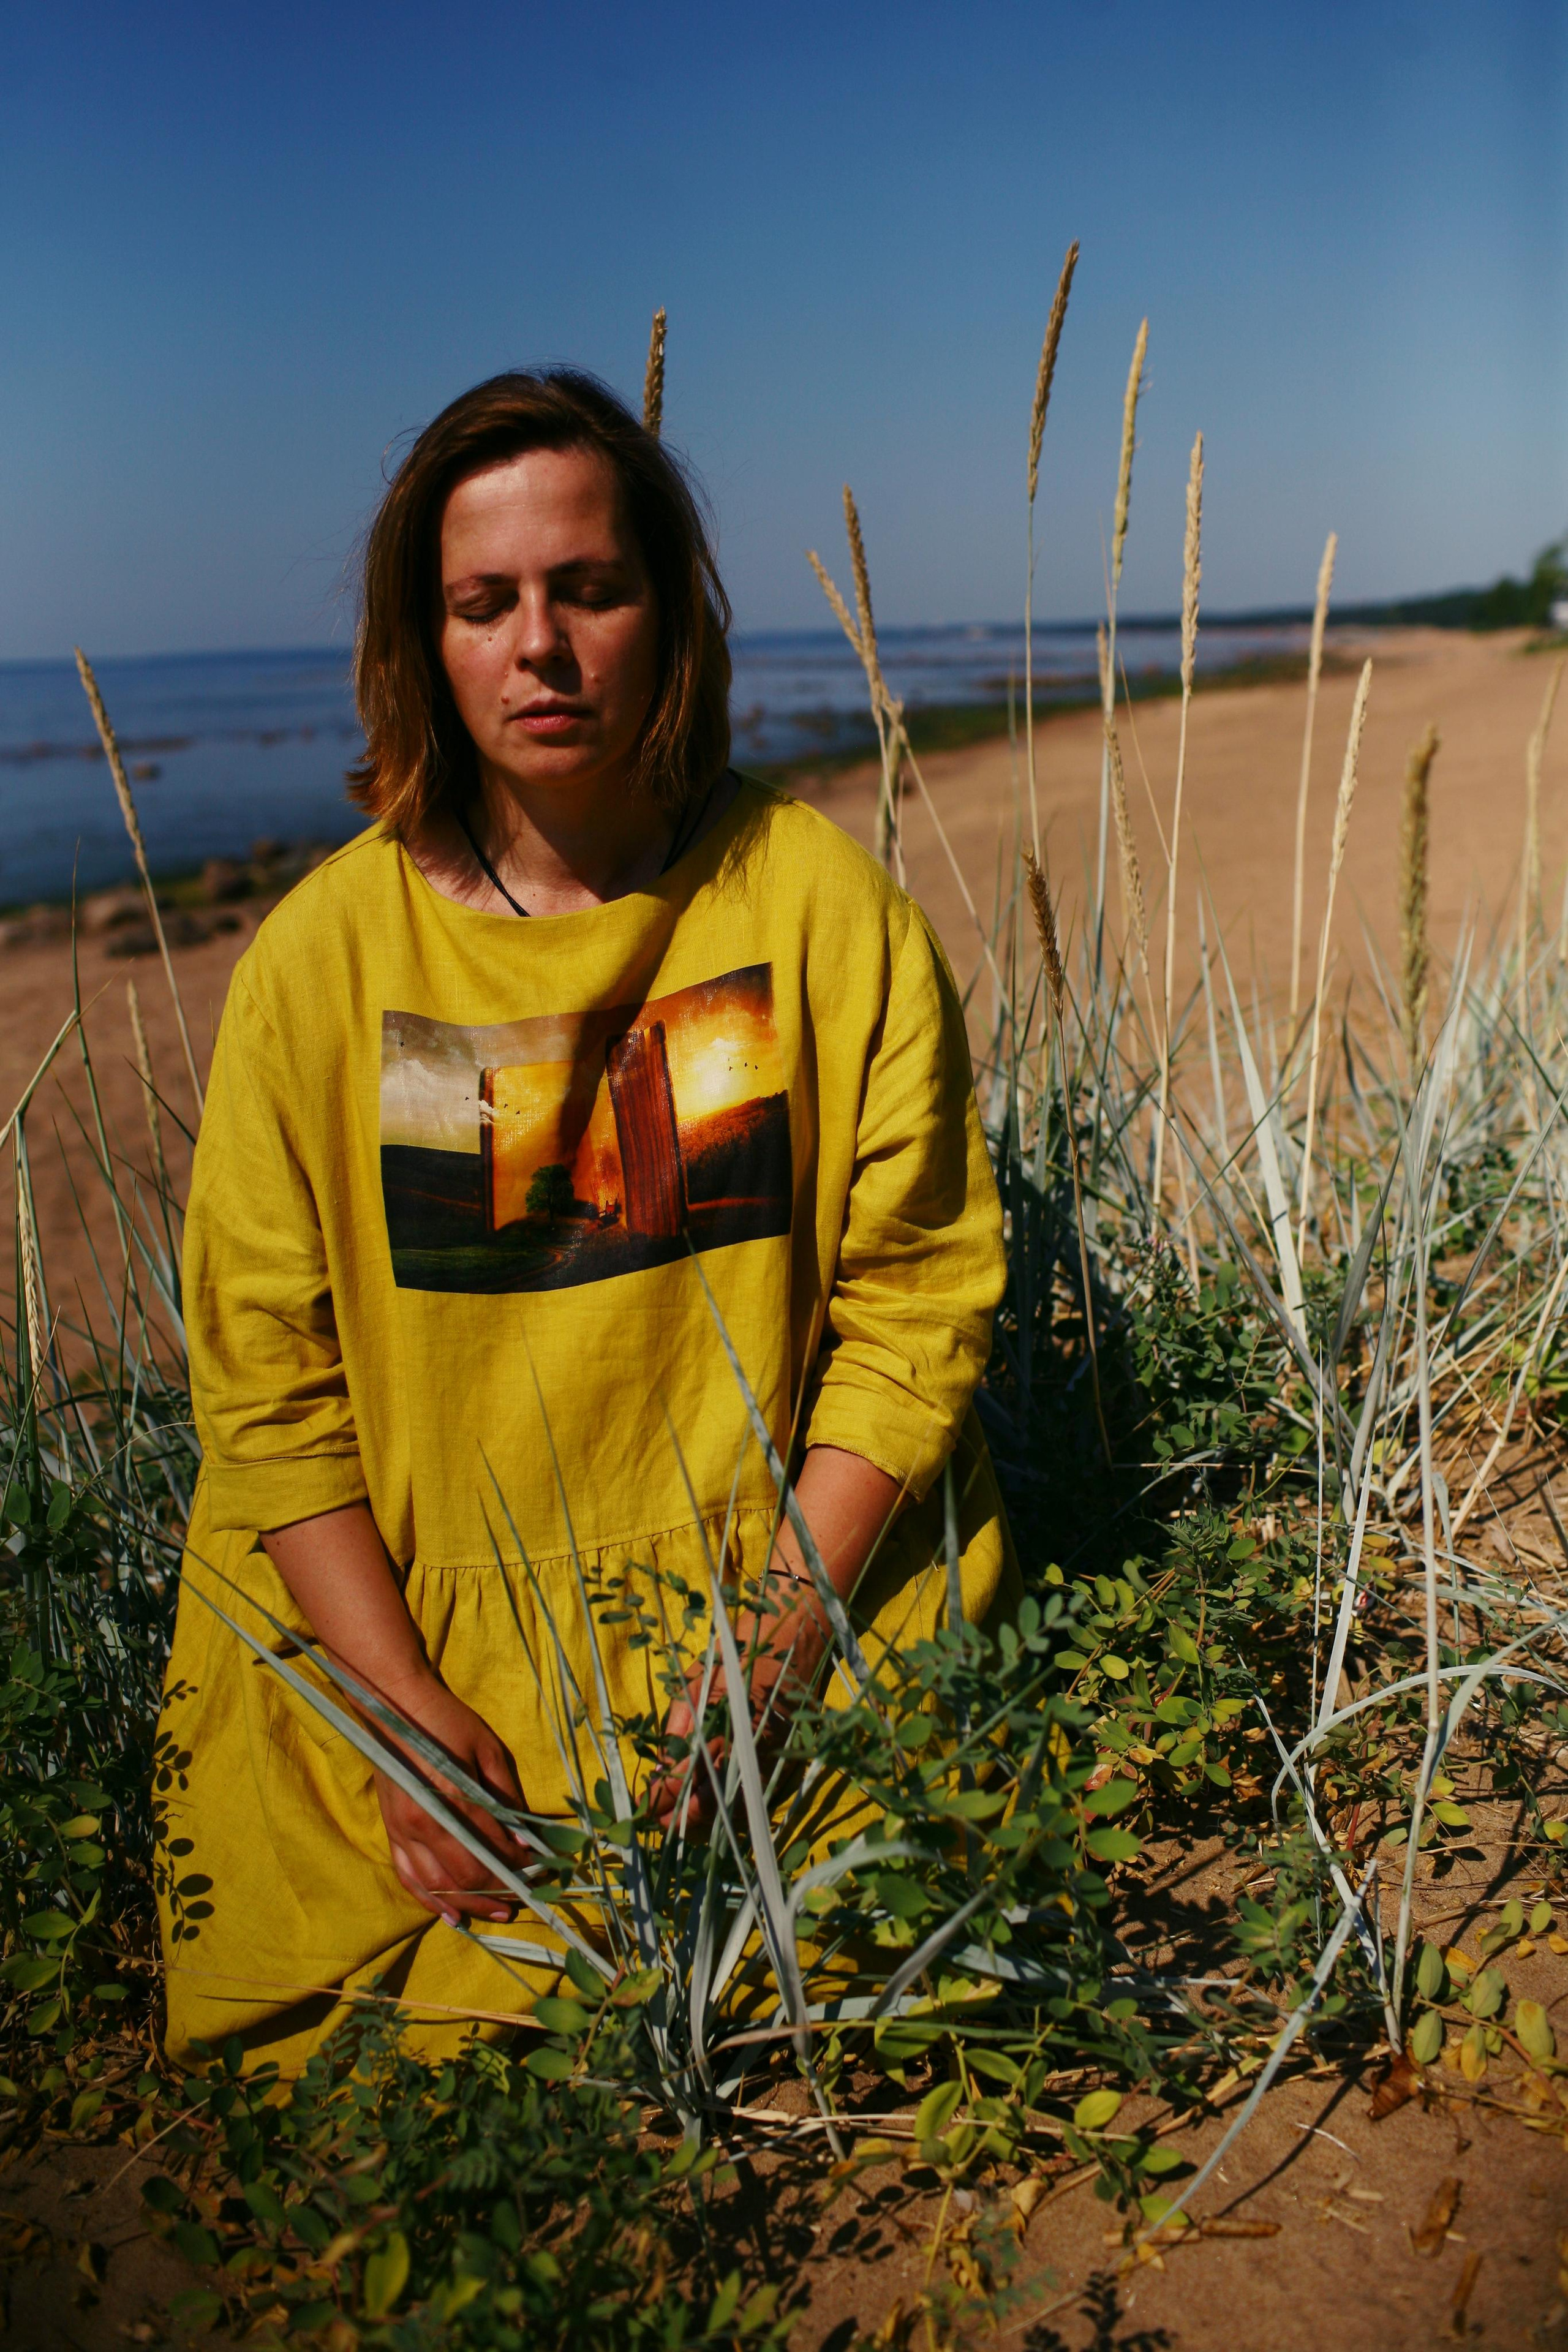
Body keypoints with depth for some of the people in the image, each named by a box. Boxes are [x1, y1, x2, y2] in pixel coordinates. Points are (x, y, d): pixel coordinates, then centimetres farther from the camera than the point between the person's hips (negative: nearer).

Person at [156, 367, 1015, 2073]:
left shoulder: (821, 903, -5)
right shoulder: (322, 954, -5)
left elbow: (916, 1295, -4)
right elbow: (265, 1376, -3)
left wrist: (780, 1638, -12)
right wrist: (405, 1706, -12)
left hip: (777, 1598, 0)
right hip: (400, 1627, 0)